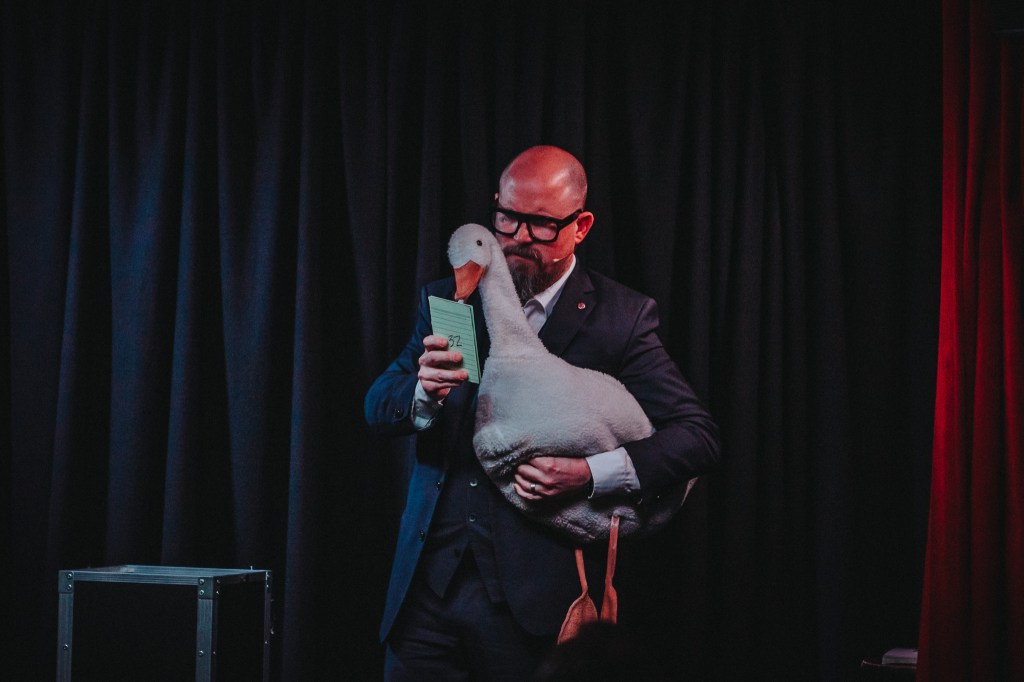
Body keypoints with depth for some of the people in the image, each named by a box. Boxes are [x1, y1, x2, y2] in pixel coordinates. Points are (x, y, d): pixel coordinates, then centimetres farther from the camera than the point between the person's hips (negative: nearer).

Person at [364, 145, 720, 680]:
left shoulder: (620, 317, -2)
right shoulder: (448, 300, 10)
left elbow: (697, 436, -5)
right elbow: (377, 409, 6)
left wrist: (590, 474, -19)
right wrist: (423, 392, -17)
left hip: (537, 600, -3)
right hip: (428, 585, 3)